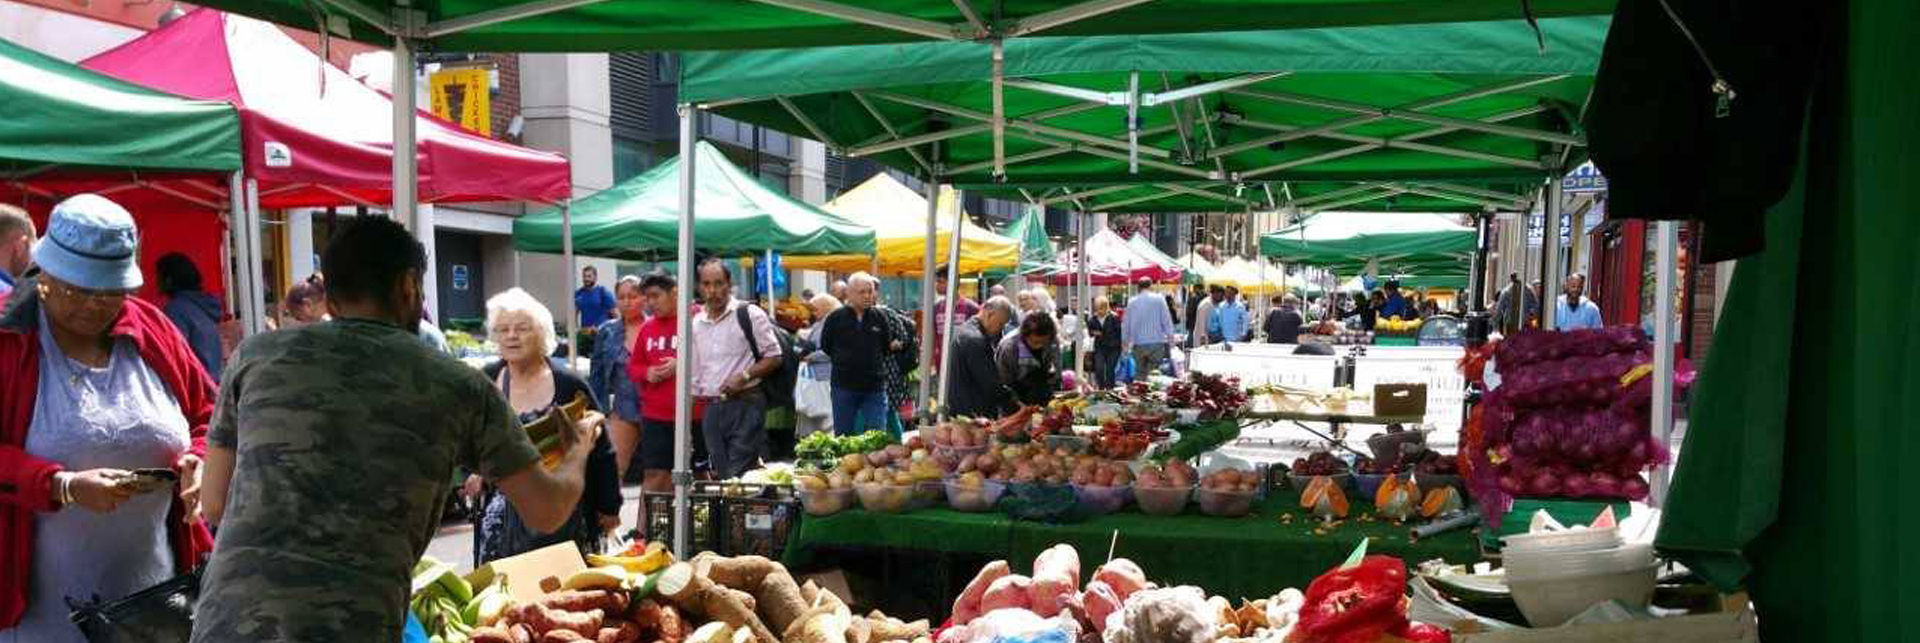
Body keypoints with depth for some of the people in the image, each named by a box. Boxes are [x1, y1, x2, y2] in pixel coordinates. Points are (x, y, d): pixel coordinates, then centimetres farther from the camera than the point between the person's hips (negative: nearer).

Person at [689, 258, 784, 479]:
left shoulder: (749, 314, -5)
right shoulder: (696, 323, 12)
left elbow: (774, 358, -4)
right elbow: (694, 372, 17)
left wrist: (744, 376, -18)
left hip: (745, 405, -6)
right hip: (711, 409, 6)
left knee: (741, 476, -10)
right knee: (720, 475, 9)